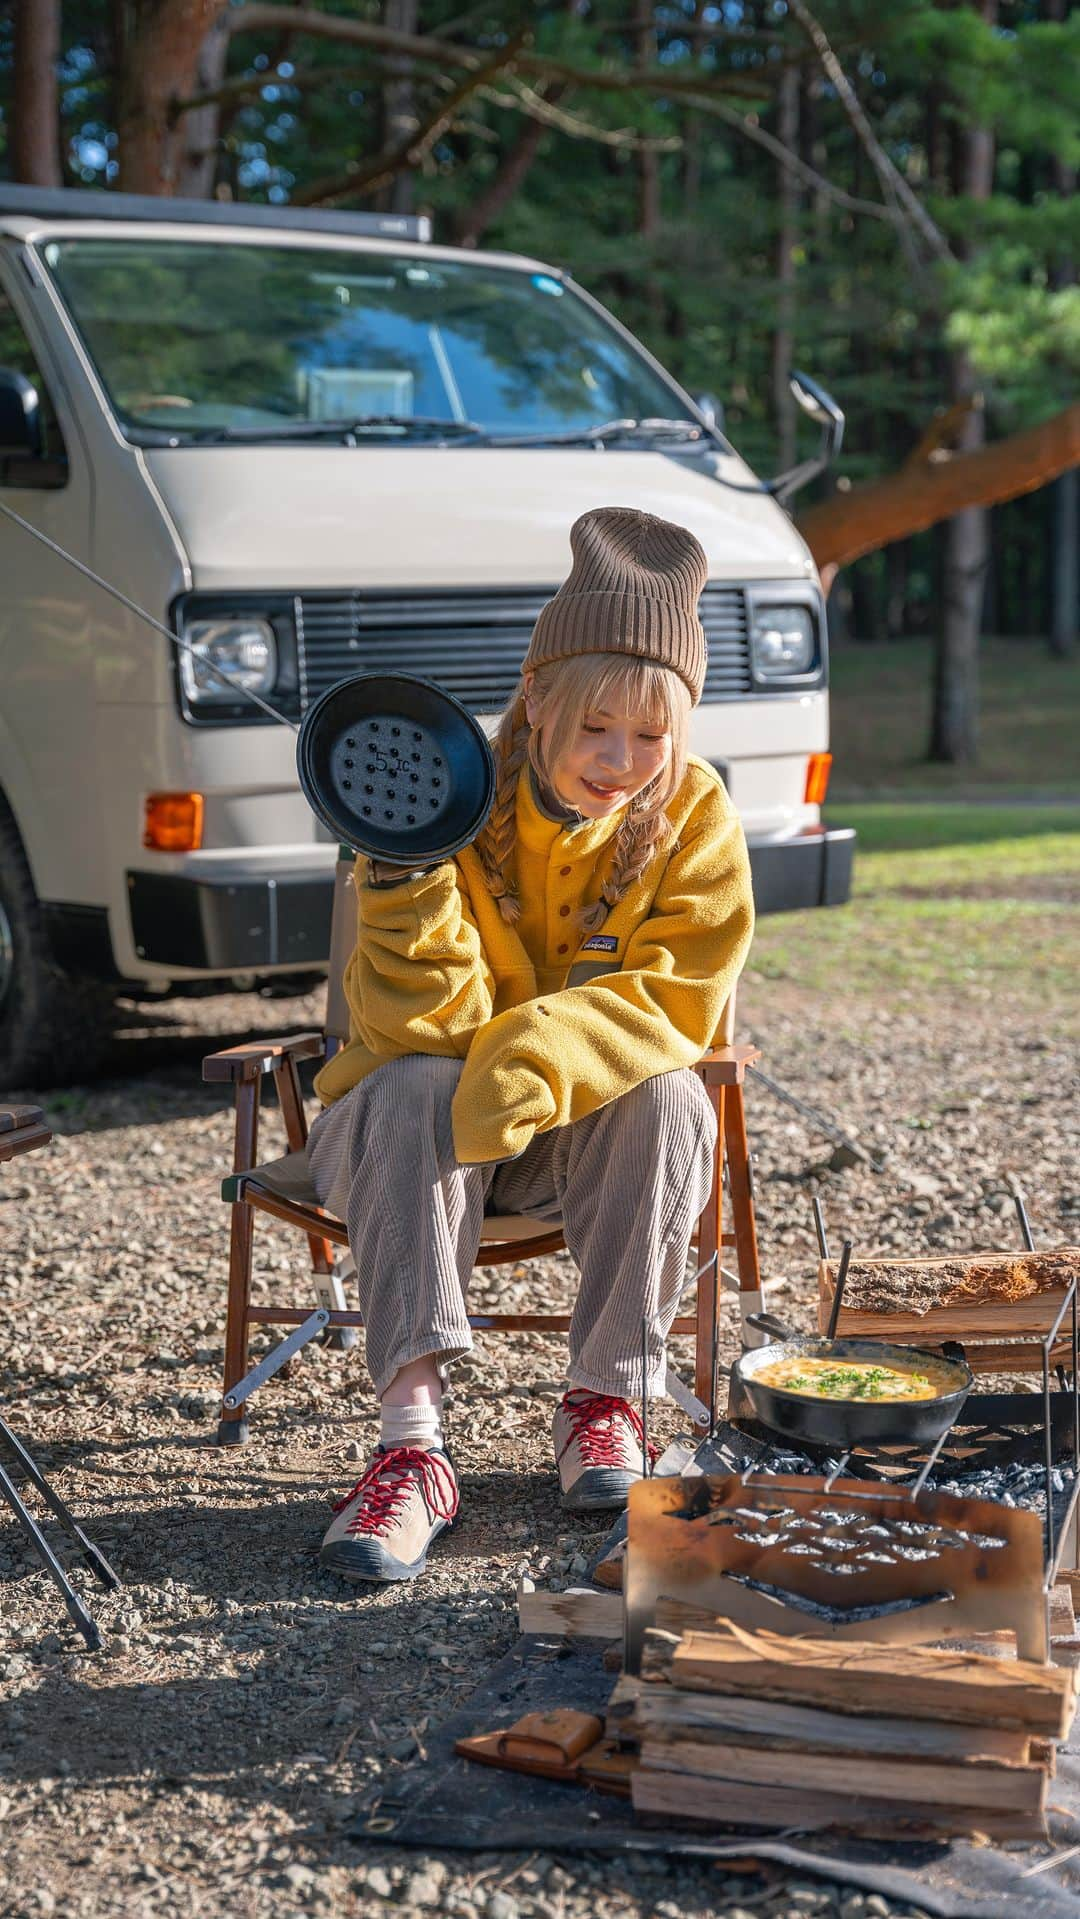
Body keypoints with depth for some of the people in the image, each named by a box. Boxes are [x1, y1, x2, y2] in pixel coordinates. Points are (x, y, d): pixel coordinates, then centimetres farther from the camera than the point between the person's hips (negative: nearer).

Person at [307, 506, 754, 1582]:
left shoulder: (694, 816, -8)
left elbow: (676, 1001, -16)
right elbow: (421, 1025, -19)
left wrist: (539, 1050, -34)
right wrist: (405, 876, -36)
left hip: (592, 1131, 1)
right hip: (418, 1126, -1)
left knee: (665, 1098, -30)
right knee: (412, 1088, -33)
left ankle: (607, 1400, -16)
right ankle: (411, 1440, -39)